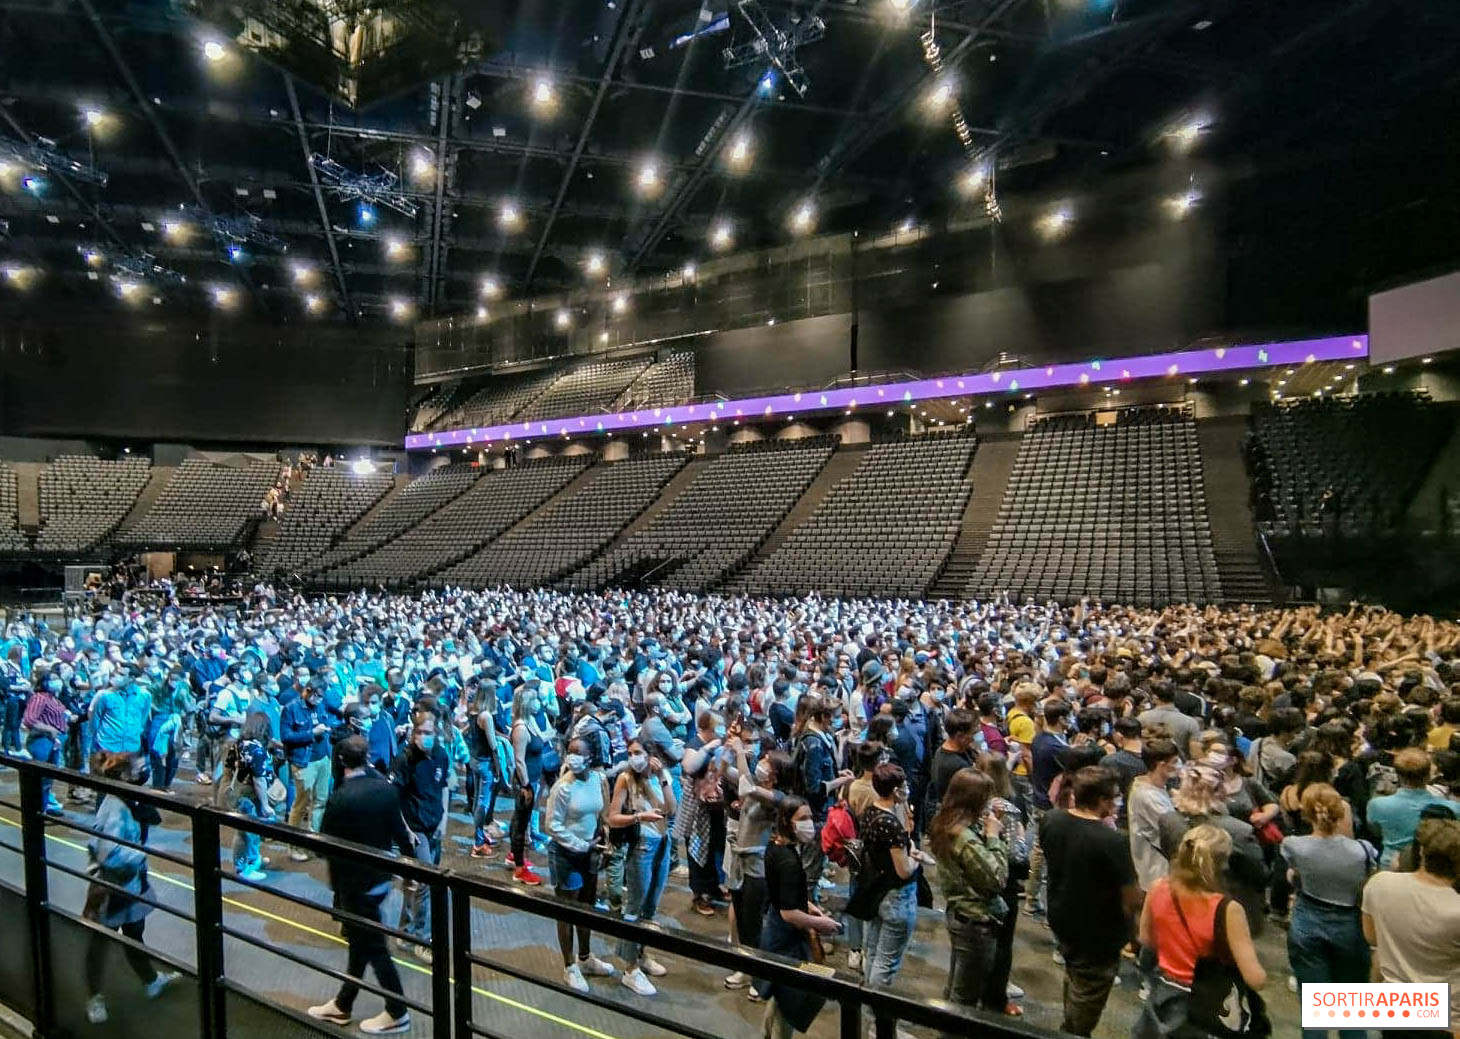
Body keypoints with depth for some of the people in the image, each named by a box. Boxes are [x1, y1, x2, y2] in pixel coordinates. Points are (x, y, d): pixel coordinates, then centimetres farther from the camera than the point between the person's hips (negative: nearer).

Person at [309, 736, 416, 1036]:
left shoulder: (340, 799, -24)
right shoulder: (386, 788, -7)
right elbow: (398, 831, 1)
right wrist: (411, 858, 16)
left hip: (354, 882, -7)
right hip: (380, 876, 7)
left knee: (373, 946, 6)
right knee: (360, 940, 20)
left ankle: (397, 1014, 19)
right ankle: (342, 1005, 38)